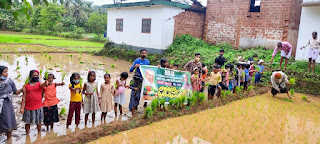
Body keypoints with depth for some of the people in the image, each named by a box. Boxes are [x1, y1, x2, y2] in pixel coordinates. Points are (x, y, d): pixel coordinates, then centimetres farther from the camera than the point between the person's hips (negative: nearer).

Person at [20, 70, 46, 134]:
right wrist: (22, 107, -1)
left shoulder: (39, 84, -1)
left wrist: (46, 82, -52)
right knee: (27, 122, 11)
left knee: (38, 122, 11)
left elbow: (43, 85, -27)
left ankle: (39, 133, 27)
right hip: (28, 107, 1)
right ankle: (27, 134, 27)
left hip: (38, 107, -1)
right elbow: (24, 97, 3)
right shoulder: (26, 86, 2)